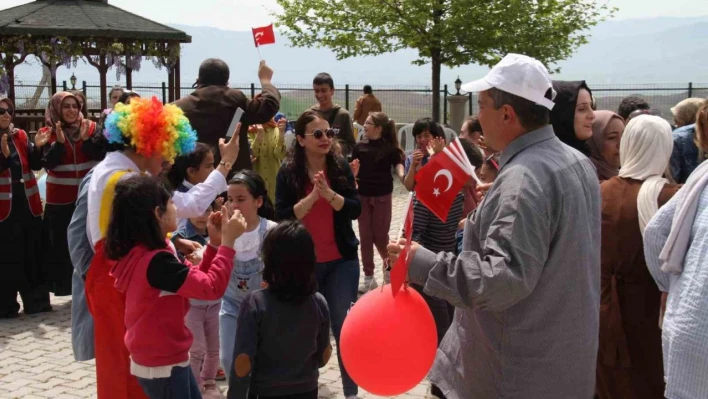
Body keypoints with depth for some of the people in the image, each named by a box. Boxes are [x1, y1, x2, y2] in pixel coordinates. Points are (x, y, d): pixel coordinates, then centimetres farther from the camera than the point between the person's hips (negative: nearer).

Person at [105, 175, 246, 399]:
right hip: (163, 364, -10)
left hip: (163, 357, 10)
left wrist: (214, 243, 0)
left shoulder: (139, 252, 4)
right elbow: (212, 287, -29)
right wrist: (227, 241, -23)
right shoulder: (156, 261, -27)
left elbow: (194, 280, 9)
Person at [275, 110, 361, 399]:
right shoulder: (288, 172, -5)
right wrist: (312, 196, -23)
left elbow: (356, 210, -6)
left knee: (344, 326, 2)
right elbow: (282, 217, -11)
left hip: (341, 260, 1)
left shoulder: (341, 167, -1)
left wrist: (329, 193, -21)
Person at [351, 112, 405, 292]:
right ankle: (369, 278, 14)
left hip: (382, 196, -3)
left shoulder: (390, 148, -6)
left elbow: (398, 164, -9)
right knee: (365, 237, 6)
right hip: (362, 196, 3)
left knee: (380, 236, 3)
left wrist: (403, 177, -30)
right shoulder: (360, 146, 2)